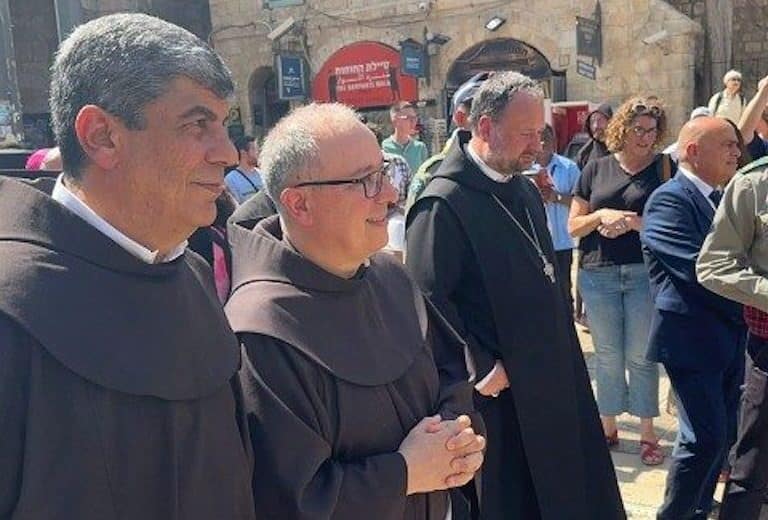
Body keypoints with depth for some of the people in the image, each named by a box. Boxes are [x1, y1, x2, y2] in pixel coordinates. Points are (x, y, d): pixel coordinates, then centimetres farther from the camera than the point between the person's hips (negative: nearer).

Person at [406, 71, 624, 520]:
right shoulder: (443, 203, -20)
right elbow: (429, 302, -23)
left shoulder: (525, 189, 9)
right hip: (497, 395, -8)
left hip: (550, 381, 8)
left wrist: (562, 360, 12)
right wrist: (480, 371, -18)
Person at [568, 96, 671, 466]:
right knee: (607, 356, 10)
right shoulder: (597, 169, 8)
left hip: (645, 273, -2)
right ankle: (608, 427, 24)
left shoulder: (663, 168, 3)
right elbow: (573, 226, 7)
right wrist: (602, 216, -11)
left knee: (641, 356, 3)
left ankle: (647, 432, 16)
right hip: (598, 274, 2)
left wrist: (634, 222, -15)